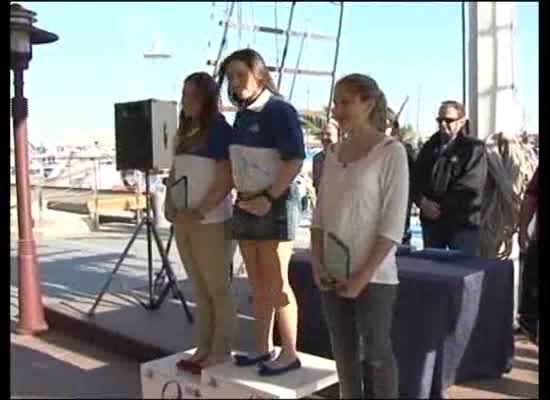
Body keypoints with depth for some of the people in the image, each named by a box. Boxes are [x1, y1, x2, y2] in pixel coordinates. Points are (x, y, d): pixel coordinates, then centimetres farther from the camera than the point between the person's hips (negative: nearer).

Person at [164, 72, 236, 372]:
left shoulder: (220, 130, -8)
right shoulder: (183, 132, 14)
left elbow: (226, 179, -14)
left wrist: (200, 212, -17)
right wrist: (170, 206, 3)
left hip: (211, 221, -7)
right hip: (183, 221, 7)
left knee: (218, 288, 1)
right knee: (199, 289, 13)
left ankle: (222, 350, 11)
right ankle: (204, 348, 22)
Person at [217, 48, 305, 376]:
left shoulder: (280, 110, -10)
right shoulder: (242, 115, 12)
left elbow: (295, 160, -17)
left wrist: (268, 199, -18)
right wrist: (244, 198, 7)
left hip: (276, 204, -7)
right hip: (246, 205, 7)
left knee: (277, 284, -2)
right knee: (258, 285, 12)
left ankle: (290, 354, 10)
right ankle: (263, 348, 24)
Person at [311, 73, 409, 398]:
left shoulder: (391, 151, -8)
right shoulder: (334, 152, 10)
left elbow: (393, 224, -12)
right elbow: (321, 214, 11)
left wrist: (363, 275, -14)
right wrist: (317, 262, -1)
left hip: (373, 276, -5)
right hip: (334, 273, 5)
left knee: (376, 353, 6)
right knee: (344, 353, 13)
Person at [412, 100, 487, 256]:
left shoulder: (474, 148, -3)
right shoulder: (429, 147, 15)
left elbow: (470, 188, -13)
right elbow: (415, 179, 9)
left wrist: (441, 206, -14)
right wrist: (422, 201, -10)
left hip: (462, 222, -5)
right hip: (431, 221, 5)